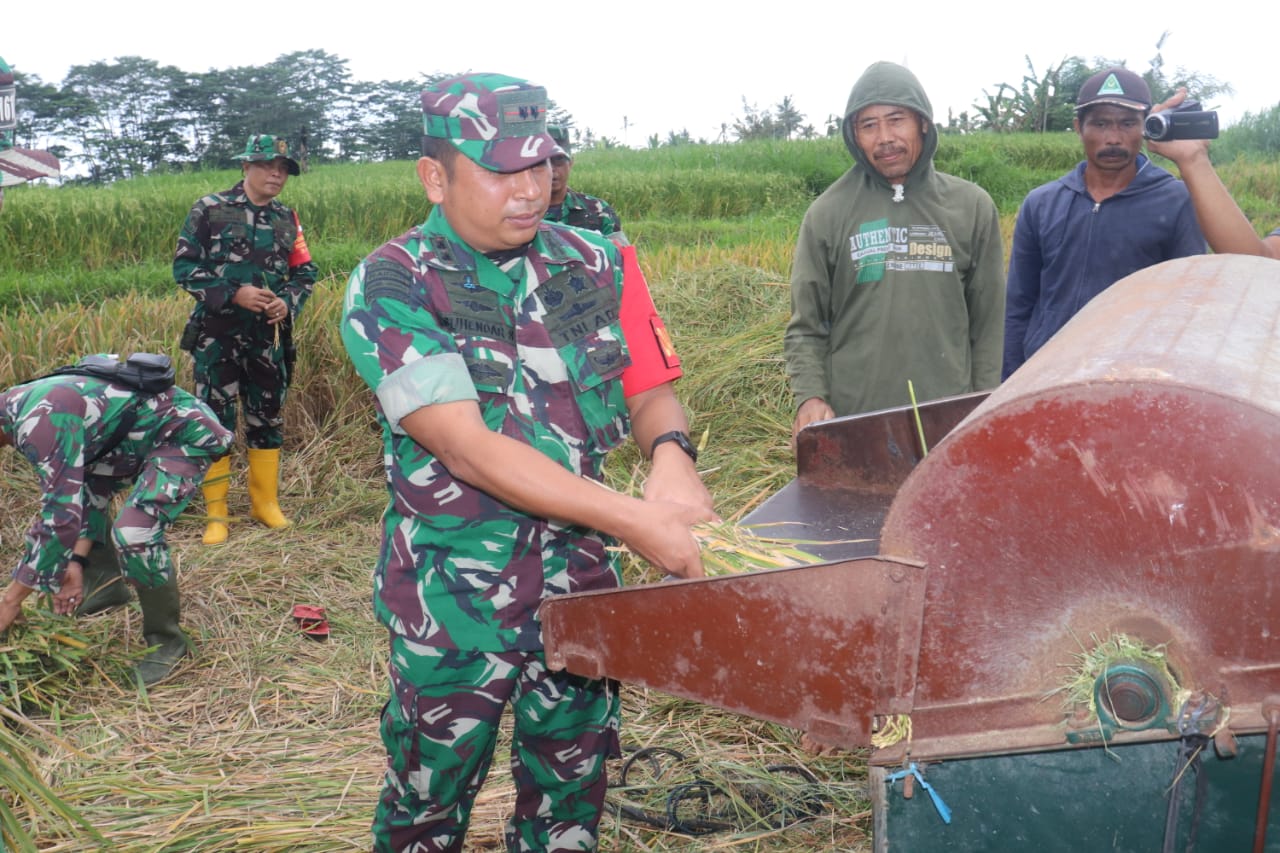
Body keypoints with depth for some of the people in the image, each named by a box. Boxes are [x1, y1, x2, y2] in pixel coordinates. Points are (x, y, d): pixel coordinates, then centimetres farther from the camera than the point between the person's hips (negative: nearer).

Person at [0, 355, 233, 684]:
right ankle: (107, 585, 33)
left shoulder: (39, 422, -28)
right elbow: (89, 488, 8)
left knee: (133, 532, -25)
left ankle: (165, 639, -4)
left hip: (185, 434, -11)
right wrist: (78, 561, 0)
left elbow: (62, 513, -29)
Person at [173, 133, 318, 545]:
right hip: (217, 335, -4)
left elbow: (305, 272, 13)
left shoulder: (287, 220, 9)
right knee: (215, 420, 0)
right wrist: (234, 294, -17)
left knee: (268, 418, 11)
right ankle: (216, 512, 9)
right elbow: (184, 266, -6)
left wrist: (286, 302, -8)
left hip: (269, 337, 4)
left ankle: (265, 501, 25)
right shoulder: (210, 210, -3)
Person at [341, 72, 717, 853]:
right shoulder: (390, 285, -12)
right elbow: (466, 446, -22)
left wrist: (670, 450, -18)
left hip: (582, 583, 4)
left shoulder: (598, 266, 0)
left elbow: (650, 392, 7)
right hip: (453, 598, -3)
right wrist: (634, 520, -27)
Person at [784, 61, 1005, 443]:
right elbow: (806, 327, 5)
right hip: (851, 419, -1)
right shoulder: (828, 213, 3)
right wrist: (810, 396, -10)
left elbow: (987, 324, 8)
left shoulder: (972, 206, 6)